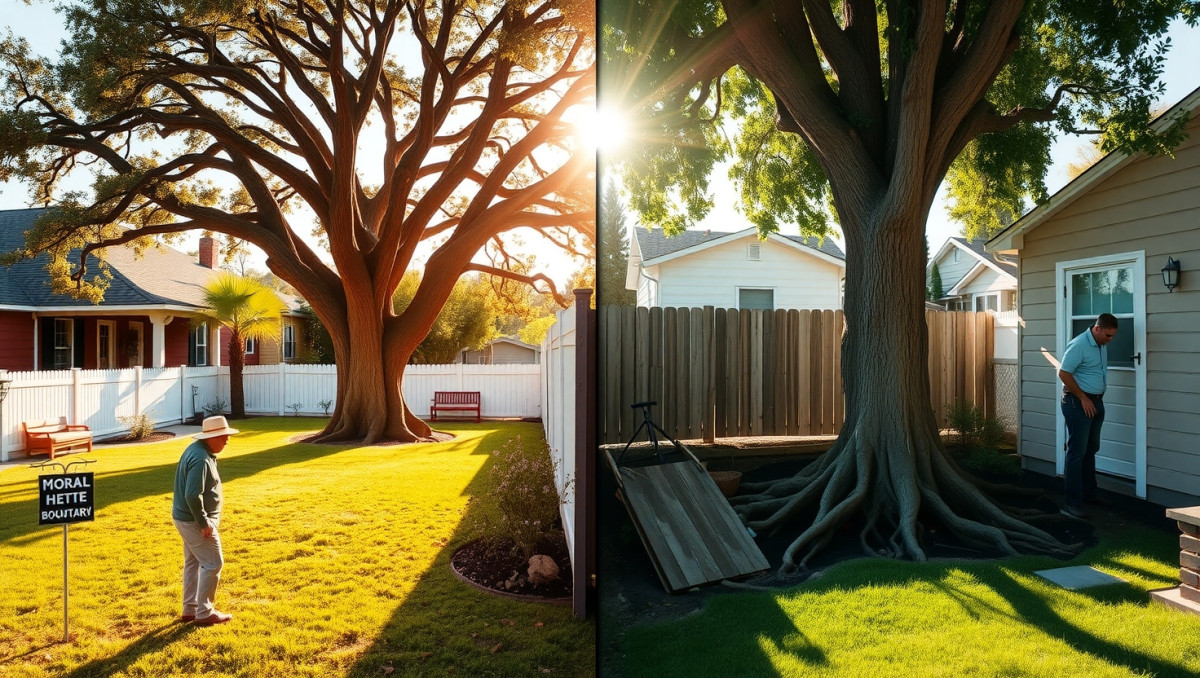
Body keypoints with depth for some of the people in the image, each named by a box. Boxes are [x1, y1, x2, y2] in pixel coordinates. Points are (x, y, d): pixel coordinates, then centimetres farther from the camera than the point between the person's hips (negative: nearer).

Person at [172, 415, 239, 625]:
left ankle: (190, 609, 29)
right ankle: (204, 613, 8)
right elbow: (192, 495, -29)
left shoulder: (198, 449, 7)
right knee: (213, 563, -1)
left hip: (187, 518, 10)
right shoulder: (201, 459, -26)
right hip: (194, 520, -10)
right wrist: (203, 523, -21)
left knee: (193, 562, 18)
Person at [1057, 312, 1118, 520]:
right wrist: (1083, 398, -17)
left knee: (1091, 449, 18)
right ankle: (1072, 504, -9)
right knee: (1077, 452, -10)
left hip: (1096, 402, 9)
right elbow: (1063, 373, -21)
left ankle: (1088, 493, 31)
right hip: (1078, 402, -9)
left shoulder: (1102, 345, 8)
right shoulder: (1078, 345, -19)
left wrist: (1096, 399, 15)